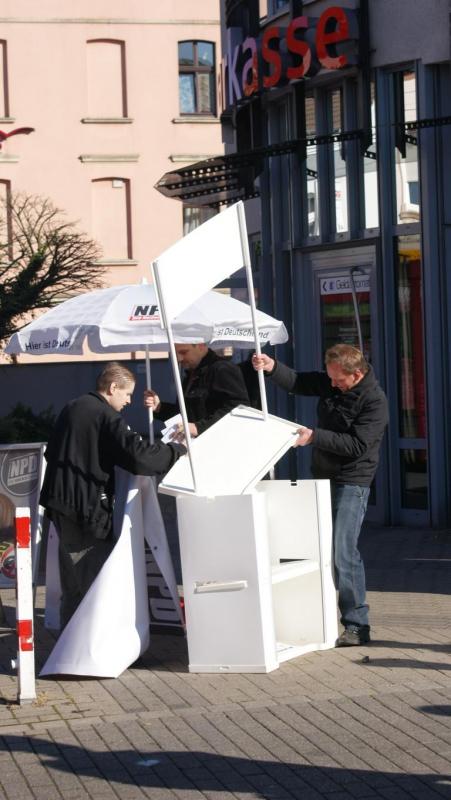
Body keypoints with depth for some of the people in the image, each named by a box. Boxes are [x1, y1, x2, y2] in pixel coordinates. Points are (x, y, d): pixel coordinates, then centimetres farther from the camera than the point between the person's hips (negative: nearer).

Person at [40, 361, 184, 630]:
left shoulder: (72, 409, 12)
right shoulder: (108, 417, -15)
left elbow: (52, 452, 22)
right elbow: (139, 455, -24)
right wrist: (178, 451, -13)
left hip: (59, 500, 9)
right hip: (86, 507, -9)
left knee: (72, 580, 17)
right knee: (95, 577, -4)